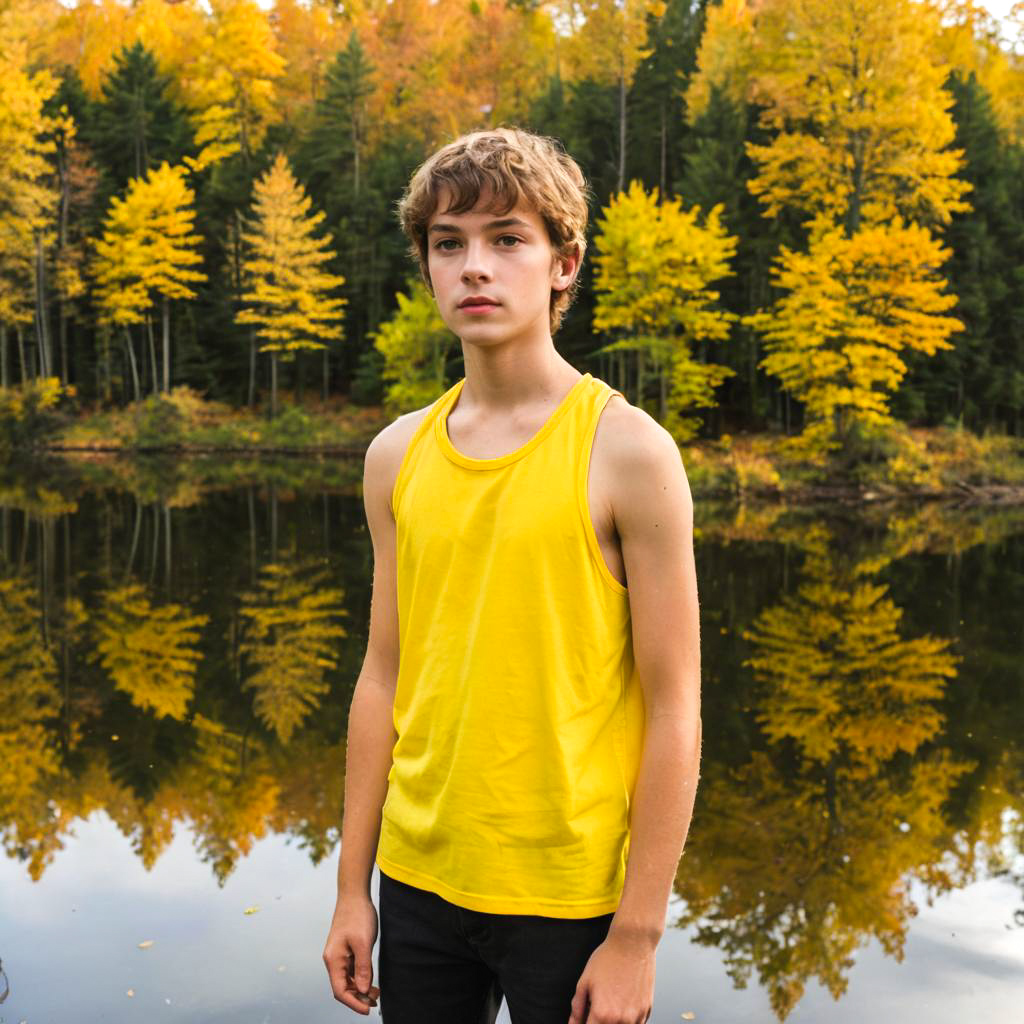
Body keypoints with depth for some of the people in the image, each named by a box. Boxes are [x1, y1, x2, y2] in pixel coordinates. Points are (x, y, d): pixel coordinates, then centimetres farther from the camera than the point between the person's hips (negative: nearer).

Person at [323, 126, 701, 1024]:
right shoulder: (398, 455, 3)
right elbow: (384, 677, 7)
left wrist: (639, 935, -11)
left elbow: (674, 710, -11)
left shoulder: (627, 452, -11)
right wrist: (353, 887, 8)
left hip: (570, 894, -4)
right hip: (417, 880, 4)